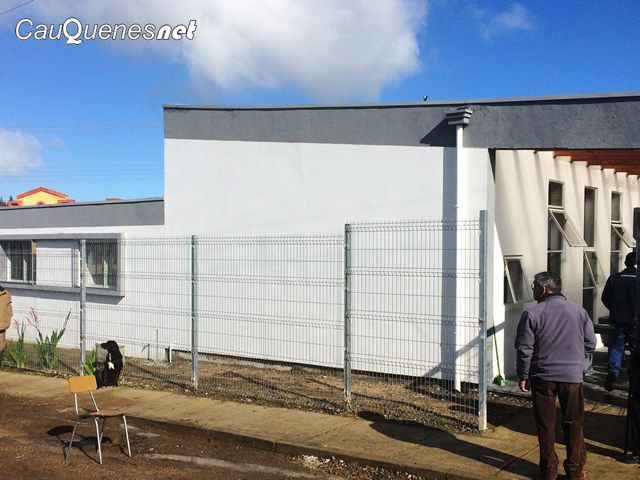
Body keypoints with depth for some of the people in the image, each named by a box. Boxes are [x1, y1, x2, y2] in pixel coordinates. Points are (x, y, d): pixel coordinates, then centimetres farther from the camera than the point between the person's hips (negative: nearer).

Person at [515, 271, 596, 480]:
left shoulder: (531, 314, -9)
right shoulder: (578, 311, 0)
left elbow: (524, 349, -9)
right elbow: (590, 343, 5)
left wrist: (523, 376, 2)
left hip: (542, 377, -2)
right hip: (572, 376, 2)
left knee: (545, 424, 10)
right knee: (573, 424, 13)